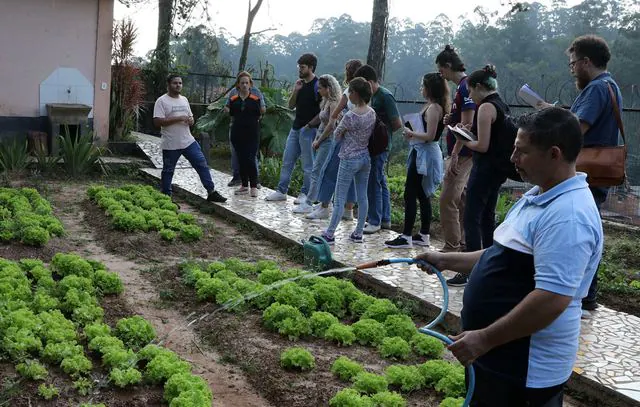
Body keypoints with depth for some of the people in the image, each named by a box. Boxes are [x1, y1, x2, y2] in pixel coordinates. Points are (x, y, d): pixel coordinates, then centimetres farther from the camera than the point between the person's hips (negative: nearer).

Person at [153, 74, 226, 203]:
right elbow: (157, 122, -17)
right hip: (170, 145, -5)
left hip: (189, 141, 6)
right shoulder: (162, 101, -8)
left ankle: (211, 192, 7)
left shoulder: (184, 100, 13)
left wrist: (191, 120, -3)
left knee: (202, 165, 1)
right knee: (168, 171, 7)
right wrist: (178, 119, -21)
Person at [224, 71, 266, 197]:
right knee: (241, 160, 9)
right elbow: (232, 116, 14)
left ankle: (254, 187, 0)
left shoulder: (255, 99, -1)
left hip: (252, 134, -4)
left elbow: (258, 117, 1)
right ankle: (244, 186, 20)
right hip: (237, 133, 4)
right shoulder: (233, 100, 6)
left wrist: (262, 112, -10)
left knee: (250, 159, -10)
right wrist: (227, 111, 4)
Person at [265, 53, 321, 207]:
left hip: (308, 130, -8)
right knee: (287, 161, 10)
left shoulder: (317, 85, -11)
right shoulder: (301, 84, 13)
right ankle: (281, 191, 17)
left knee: (308, 164, 1)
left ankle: (305, 194, 10)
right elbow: (291, 106, 12)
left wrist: (310, 125, -14)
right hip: (295, 128, 8)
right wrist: (295, 91, -3)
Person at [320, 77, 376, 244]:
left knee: (339, 198, -1)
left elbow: (336, 135, -9)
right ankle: (358, 233, 17)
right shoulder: (372, 113, -1)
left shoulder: (350, 116, -21)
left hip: (350, 159, -7)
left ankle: (329, 234, 3)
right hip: (366, 157, 7)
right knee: (362, 196, 11)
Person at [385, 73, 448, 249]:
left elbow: (429, 136, -22)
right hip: (424, 153, 10)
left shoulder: (433, 108, -16)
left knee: (410, 194, -7)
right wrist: (413, 134, 4)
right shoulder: (435, 106, 13)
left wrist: (411, 133, -9)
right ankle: (424, 235, 21)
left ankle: (406, 237, -4)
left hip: (424, 154, -10)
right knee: (422, 195, 15)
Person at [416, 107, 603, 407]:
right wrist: (445, 261, 15)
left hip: (526, 369, -10)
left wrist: (484, 339, -25)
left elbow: (552, 299, -31)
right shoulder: (538, 197, 10)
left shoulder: (567, 215, -24)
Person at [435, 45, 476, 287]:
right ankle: (463, 247, 20)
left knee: (447, 201, -10)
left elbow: (467, 125, -20)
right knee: (461, 201, 13)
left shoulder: (465, 87, -15)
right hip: (461, 154, 10)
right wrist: (451, 121, 7)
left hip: (462, 155, -10)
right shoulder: (461, 87, 16)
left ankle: (452, 249, -6)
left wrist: (455, 155, -21)